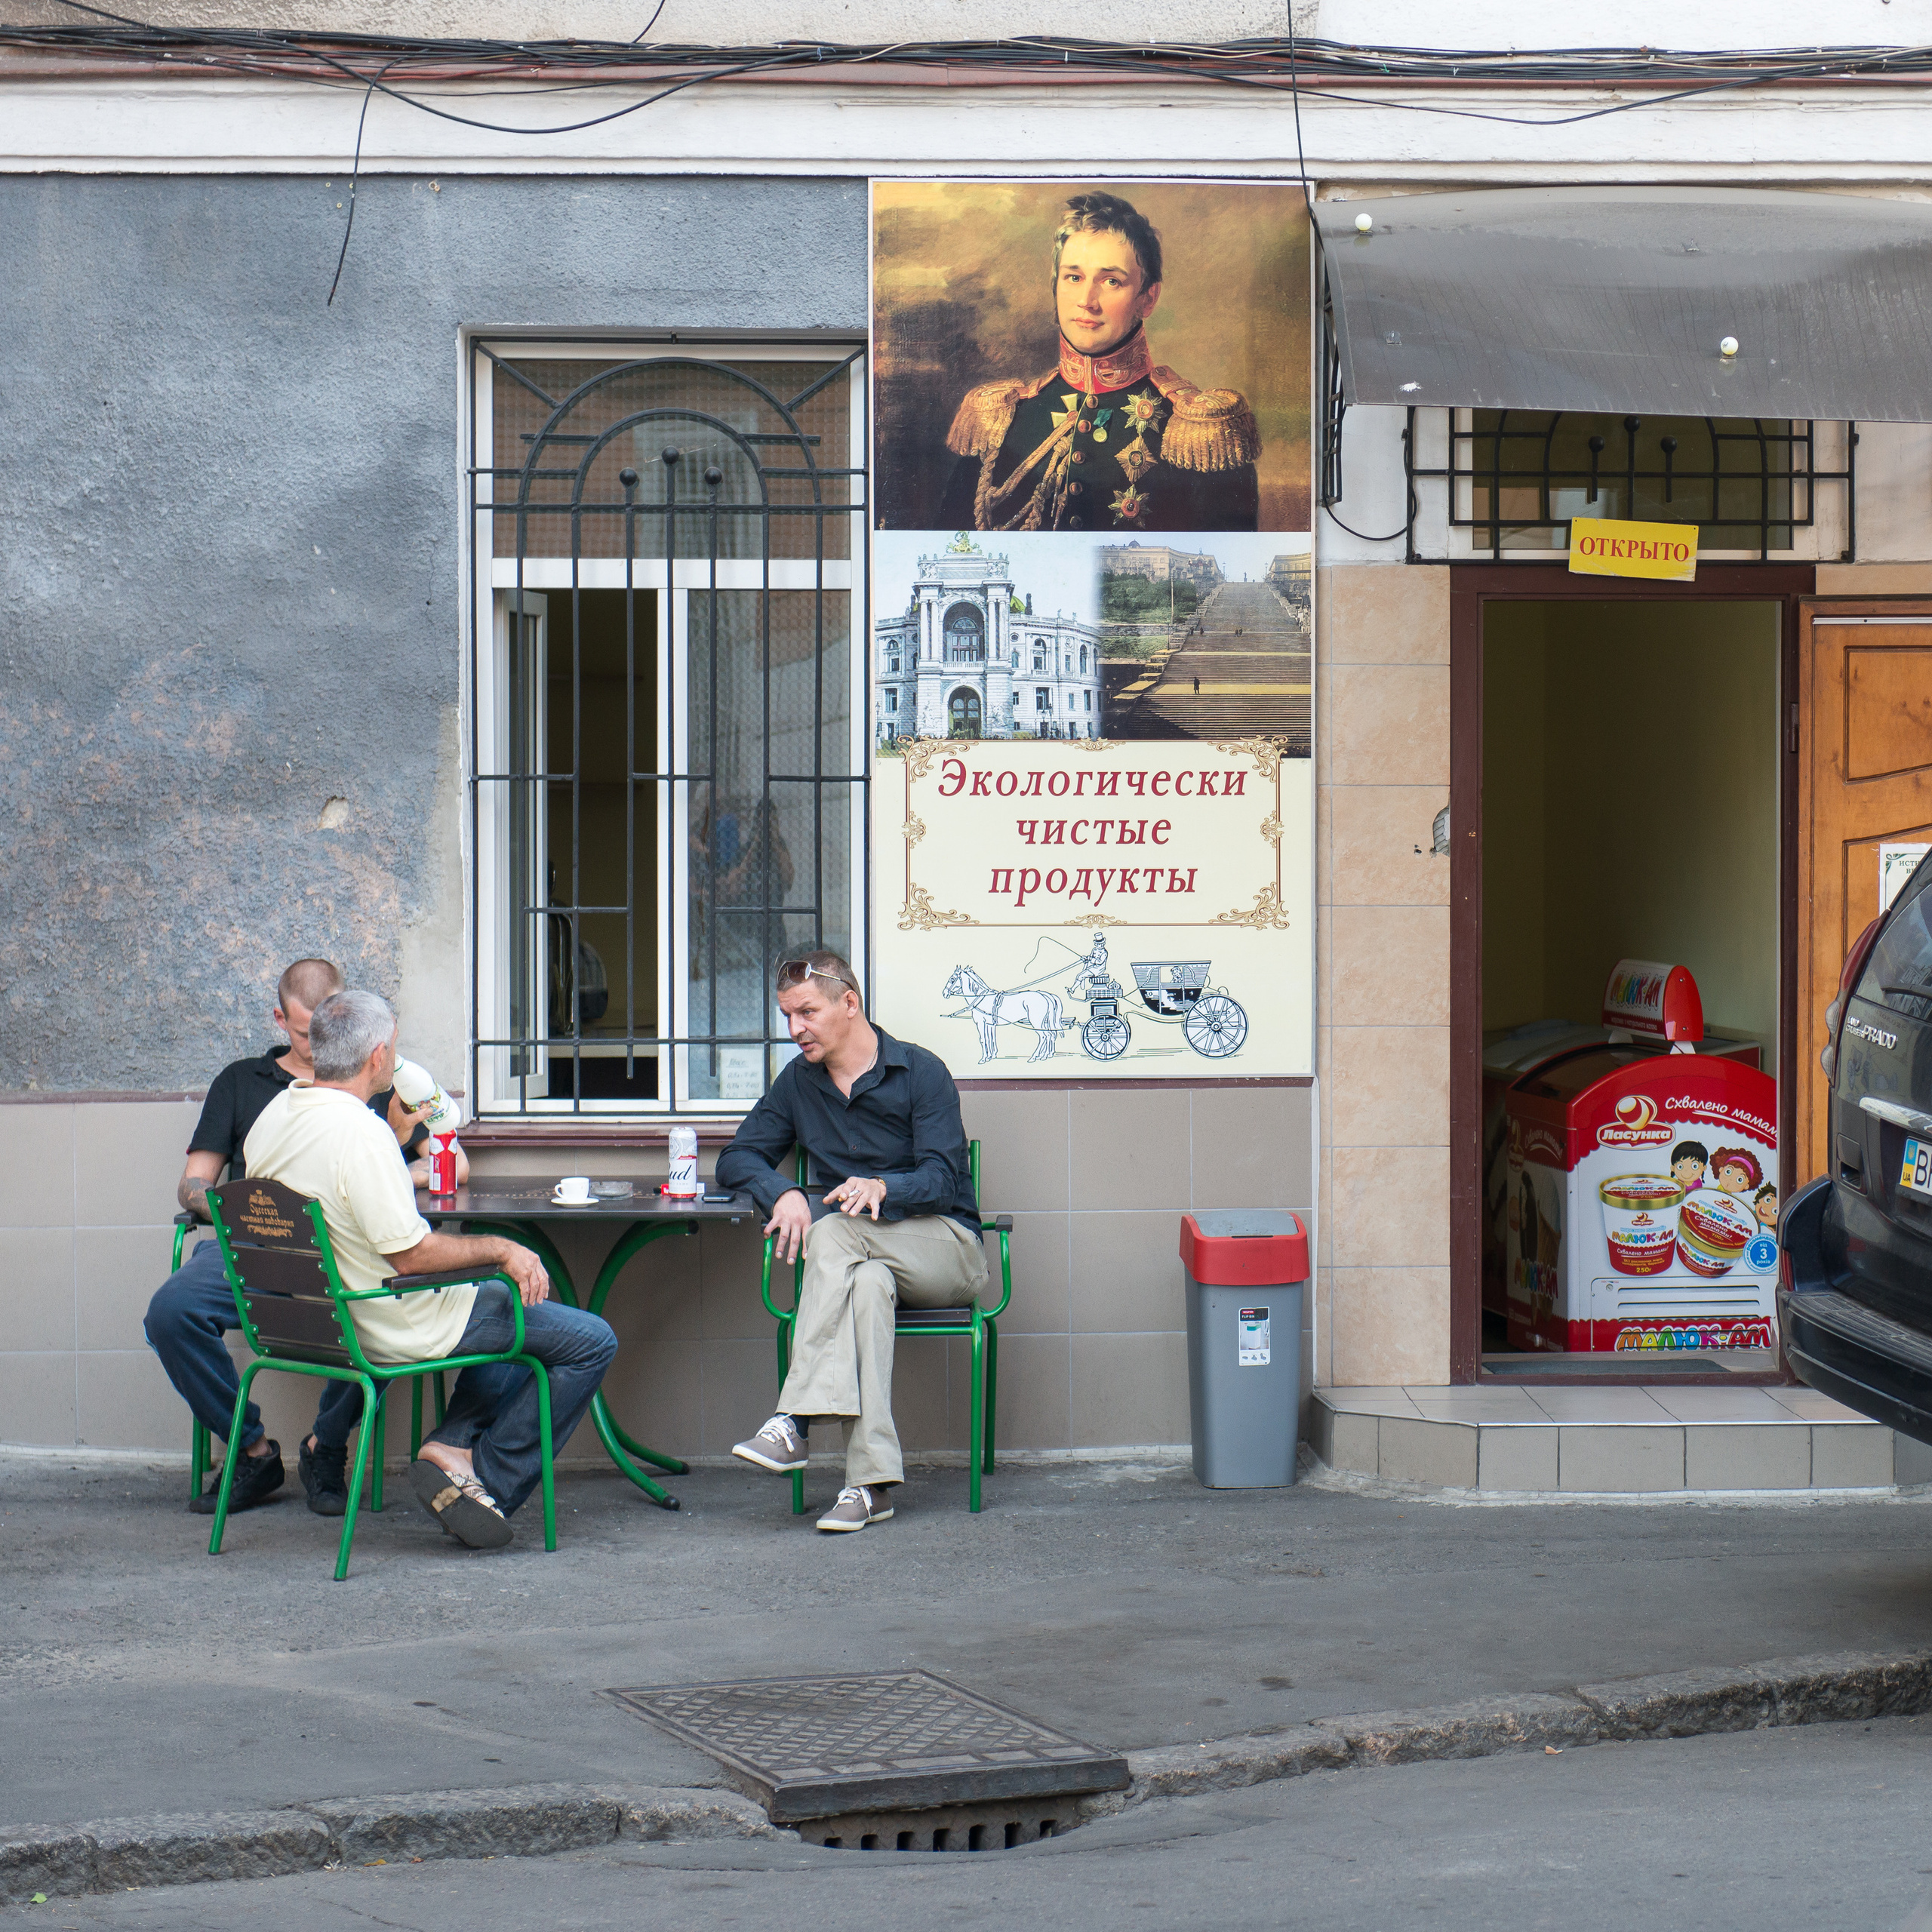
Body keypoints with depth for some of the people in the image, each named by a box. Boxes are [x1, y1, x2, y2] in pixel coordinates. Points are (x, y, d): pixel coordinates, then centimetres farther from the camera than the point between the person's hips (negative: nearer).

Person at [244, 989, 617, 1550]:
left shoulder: (274, 1117, 1)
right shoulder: (357, 1132, -27)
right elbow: (411, 1253, -26)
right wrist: (501, 1248, -15)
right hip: (392, 1326, -10)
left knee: (512, 1298, 30)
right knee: (591, 1341, -5)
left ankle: (452, 1446, 12)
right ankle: (490, 1486, 0)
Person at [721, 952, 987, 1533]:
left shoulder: (921, 1072, -3)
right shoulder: (799, 1081, 12)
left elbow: (942, 1181, -11)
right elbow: (737, 1159, 12)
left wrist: (880, 1188, -34)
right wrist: (782, 1193, -12)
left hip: (945, 1248, -3)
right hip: (865, 1256, 3)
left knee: (834, 1232, -34)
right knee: (867, 1285, -36)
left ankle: (795, 1422, -43)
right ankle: (872, 1480, -47)